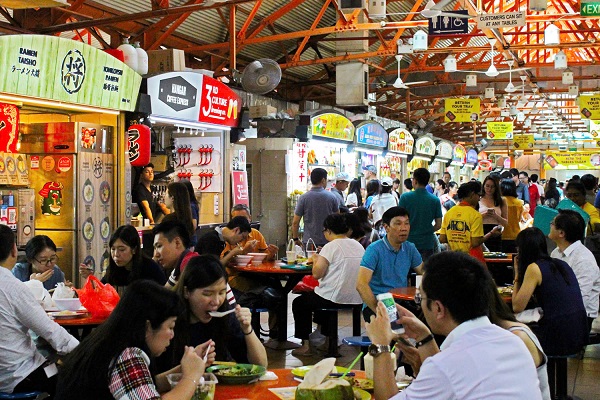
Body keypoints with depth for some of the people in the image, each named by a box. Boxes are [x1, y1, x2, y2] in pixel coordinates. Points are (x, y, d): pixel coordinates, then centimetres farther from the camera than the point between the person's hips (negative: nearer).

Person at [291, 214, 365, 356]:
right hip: (356, 300, 8)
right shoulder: (359, 246, 7)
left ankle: (305, 344, 16)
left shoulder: (331, 246, -14)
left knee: (298, 303, 18)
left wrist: (316, 260, 2)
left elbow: (317, 273, -18)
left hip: (335, 300, -7)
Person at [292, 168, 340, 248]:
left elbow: (295, 222, -3)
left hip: (309, 241, -1)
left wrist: (296, 239, 10)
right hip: (328, 241, 1)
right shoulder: (332, 197, -1)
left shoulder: (303, 198, -5)